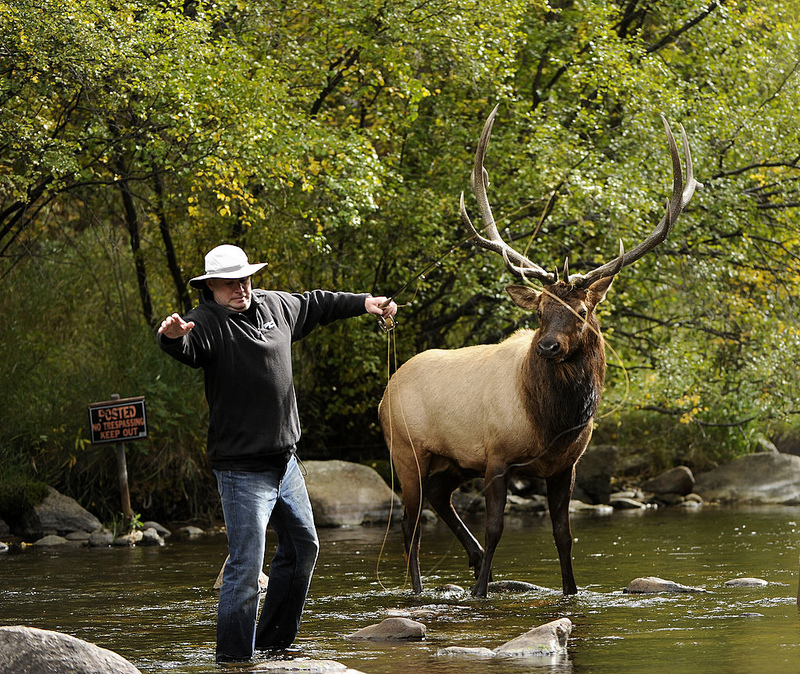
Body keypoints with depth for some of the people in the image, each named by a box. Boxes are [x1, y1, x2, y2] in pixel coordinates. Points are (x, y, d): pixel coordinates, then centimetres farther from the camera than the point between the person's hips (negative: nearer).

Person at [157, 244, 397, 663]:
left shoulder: (275, 305, 8)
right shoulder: (207, 323, -16)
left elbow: (315, 305, 27)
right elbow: (188, 348, -38)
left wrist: (364, 303, 34)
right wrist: (173, 337, -60)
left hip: (284, 460, 9)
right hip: (242, 467, -9)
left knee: (302, 546, 20)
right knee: (246, 566, -13)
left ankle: (274, 641, 33)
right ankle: (234, 656, -6)